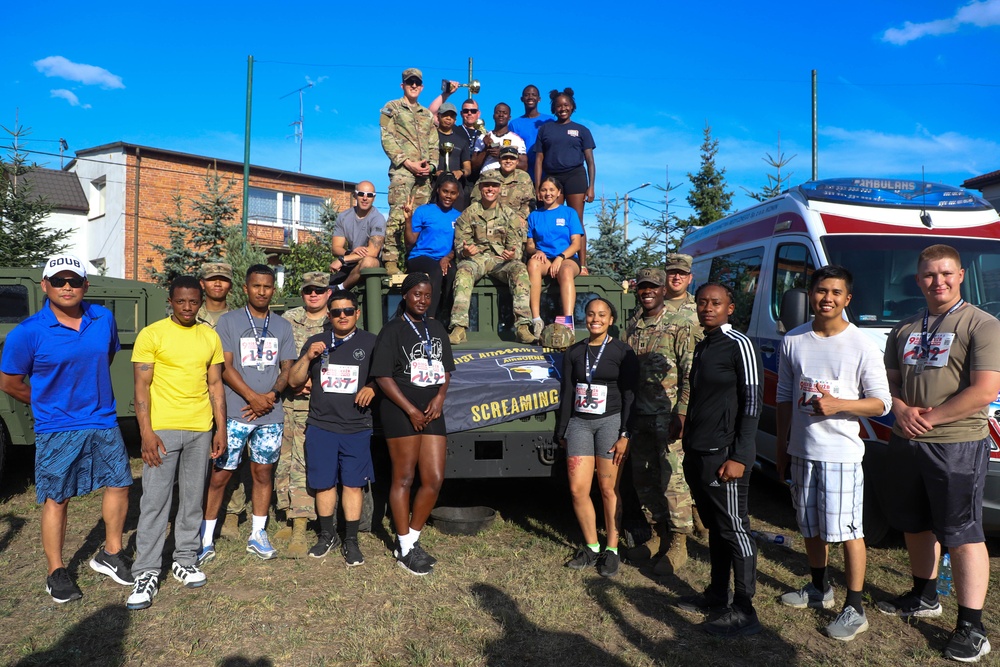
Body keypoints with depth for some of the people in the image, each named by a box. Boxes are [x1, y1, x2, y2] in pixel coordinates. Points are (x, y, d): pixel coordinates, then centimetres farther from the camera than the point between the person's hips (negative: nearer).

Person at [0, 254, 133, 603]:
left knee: (119, 483, 11)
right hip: (57, 429, -4)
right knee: (56, 499, 6)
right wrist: (49, 403, 6)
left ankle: (110, 554, 30)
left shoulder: (104, 319, -3)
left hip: (103, 422, 4)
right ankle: (56, 572, 22)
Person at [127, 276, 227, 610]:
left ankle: (185, 560, 25)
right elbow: (141, 386, -6)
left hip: (200, 431, 4)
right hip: (162, 429, -4)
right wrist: (146, 432, -13)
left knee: (193, 499, 11)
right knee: (155, 501, -1)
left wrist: (220, 428, 7)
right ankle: (147, 573, 8)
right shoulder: (151, 335, -4)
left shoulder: (210, 337, 9)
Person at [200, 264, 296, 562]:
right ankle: (206, 540, 12)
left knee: (263, 474, 10)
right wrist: (253, 397, -14)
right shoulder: (228, 321, 1)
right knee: (220, 475, 0)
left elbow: (287, 368, 10)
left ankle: (258, 535, 23)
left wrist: (271, 395, -8)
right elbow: (225, 367, -6)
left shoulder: (282, 326, 11)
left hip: (271, 415, 3)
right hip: (234, 413, -3)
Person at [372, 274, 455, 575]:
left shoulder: (437, 329, 15)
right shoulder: (392, 330, -3)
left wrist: (439, 397, -1)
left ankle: (412, 538, 22)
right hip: (401, 412, -6)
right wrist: (411, 410, -15)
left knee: (434, 480, 4)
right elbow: (383, 377, -9)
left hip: (432, 411, 6)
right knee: (404, 479, 2)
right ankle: (404, 548, 13)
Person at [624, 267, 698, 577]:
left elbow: (690, 375, -10)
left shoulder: (679, 327, -6)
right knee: (643, 478, 12)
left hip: (668, 415, -6)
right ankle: (658, 534, 27)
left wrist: (681, 414, -17)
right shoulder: (631, 327, 11)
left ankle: (678, 543, 9)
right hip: (639, 415, 6)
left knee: (673, 479, -2)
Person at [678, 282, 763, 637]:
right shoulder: (702, 347, 15)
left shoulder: (739, 345, -9)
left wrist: (739, 457, -18)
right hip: (697, 455, 8)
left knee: (734, 530, -1)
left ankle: (744, 612, 6)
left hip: (723, 456, -8)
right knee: (714, 527, 16)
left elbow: (752, 403, -13)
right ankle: (717, 594, 27)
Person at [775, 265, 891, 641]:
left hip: (842, 454, -4)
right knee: (811, 526, 17)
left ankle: (854, 609, 11)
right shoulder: (793, 341, 4)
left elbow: (881, 403, -6)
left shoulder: (862, 346, -7)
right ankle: (819, 589, 36)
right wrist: (781, 448, 11)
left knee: (847, 529, -2)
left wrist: (837, 404, -23)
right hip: (802, 451, 5)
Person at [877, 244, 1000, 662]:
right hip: (906, 444, 7)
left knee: (962, 535, -3)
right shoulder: (904, 329, 14)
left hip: (956, 446, -6)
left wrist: (929, 419, -15)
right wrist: (902, 411, -5)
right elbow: (889, 380, 15)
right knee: (914, 526, 17)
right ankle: (924, 597, 36)